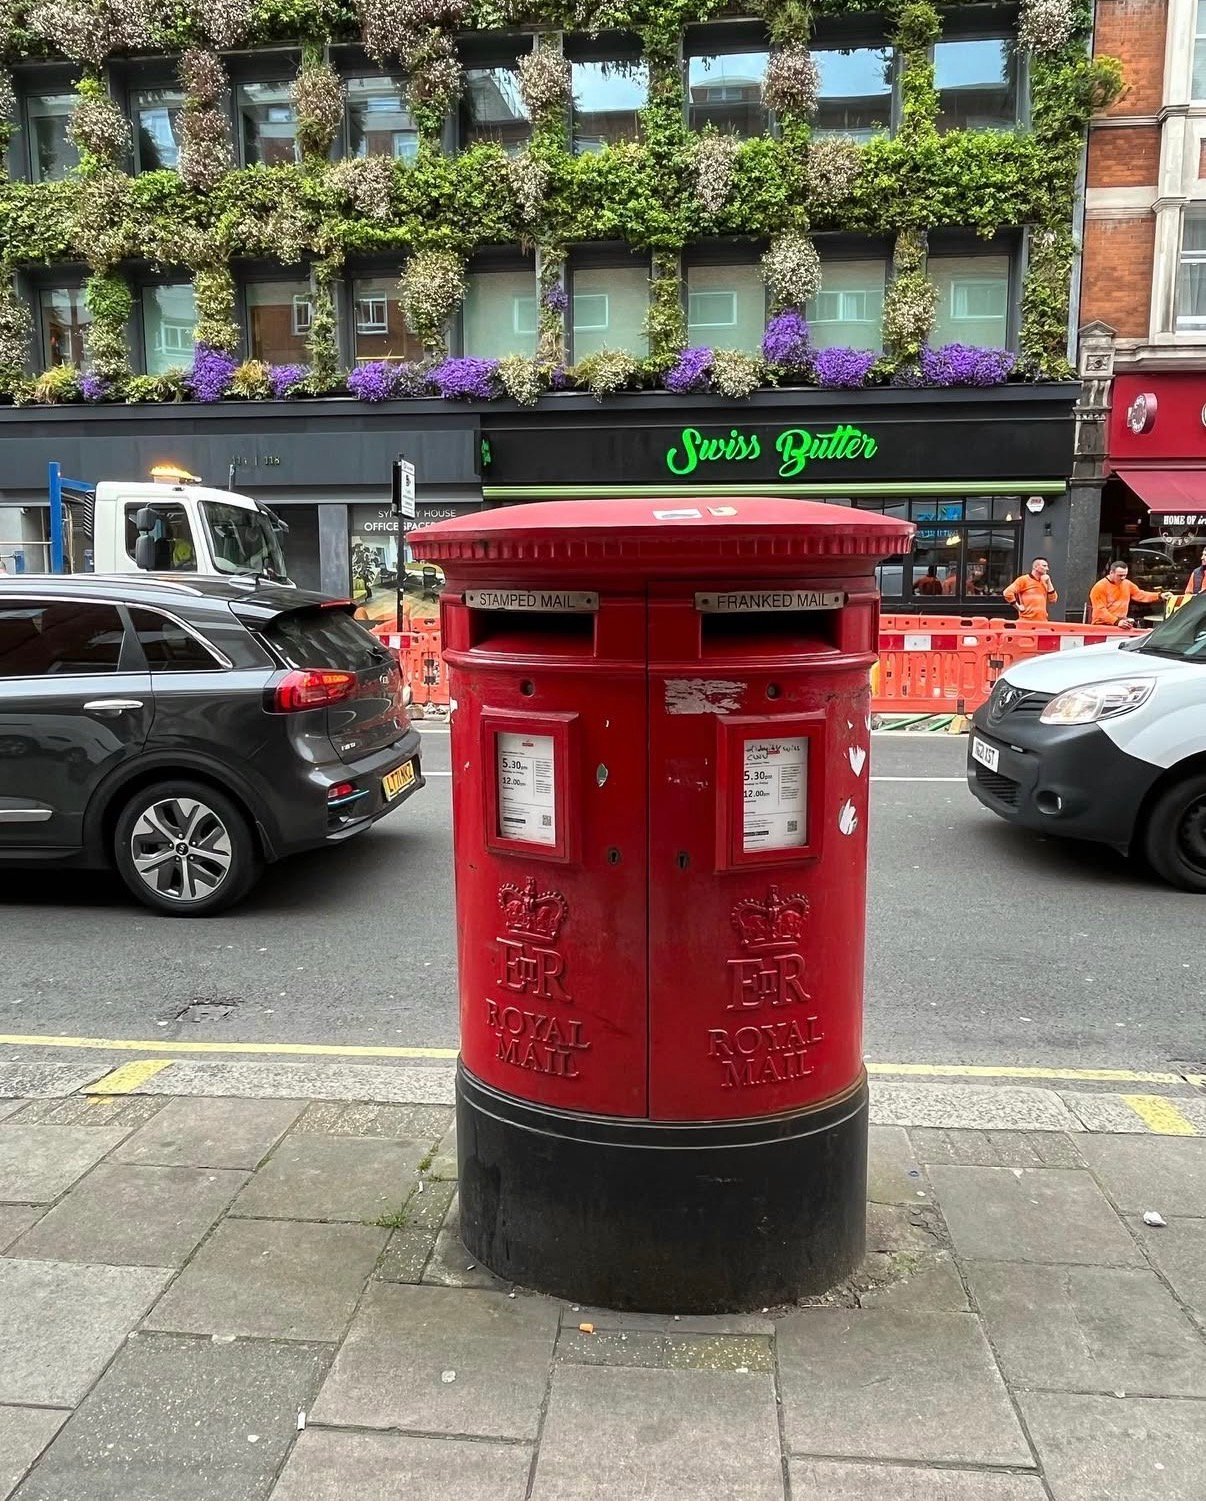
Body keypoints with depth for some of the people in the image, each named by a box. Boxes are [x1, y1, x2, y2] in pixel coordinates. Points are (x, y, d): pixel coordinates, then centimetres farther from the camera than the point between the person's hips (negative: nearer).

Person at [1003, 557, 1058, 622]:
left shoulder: (1044, 582, 18)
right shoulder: (1024, 580, -1)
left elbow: (1053, 599, 12)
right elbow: (1008, 592, -10)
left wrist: (1048, 582, 6)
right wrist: (1018, 607, -11)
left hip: (1042, 622, 6)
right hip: (1027, 621, -6)